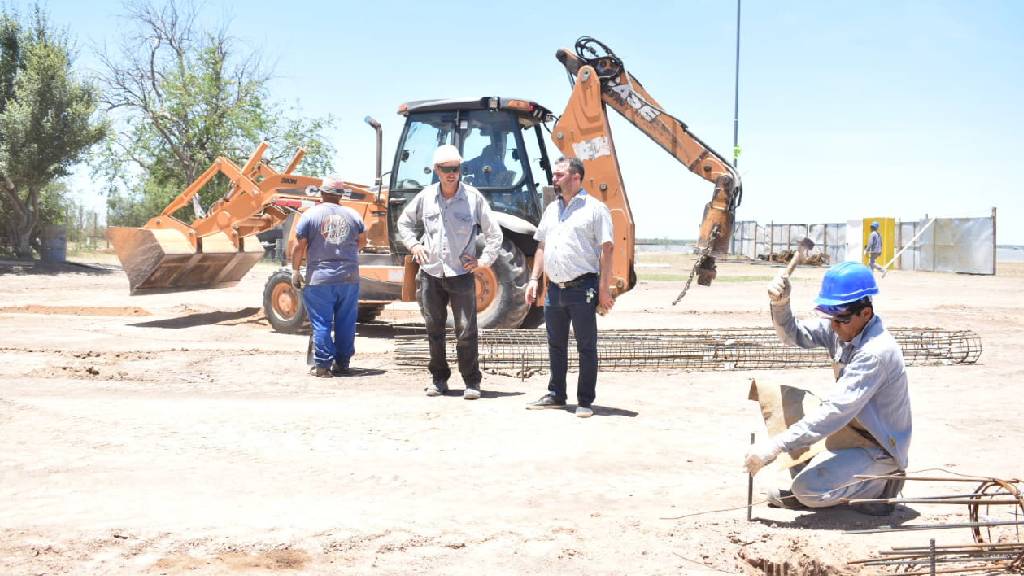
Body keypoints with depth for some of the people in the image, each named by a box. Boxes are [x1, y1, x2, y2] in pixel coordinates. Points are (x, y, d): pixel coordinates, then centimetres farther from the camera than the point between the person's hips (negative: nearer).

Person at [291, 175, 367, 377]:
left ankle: (322, 366, 2)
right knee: (346, 323, 10)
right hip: (349, 277, 3)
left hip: (319, 279, -3)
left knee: (321, 323, 2)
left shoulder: (310, 215, -4)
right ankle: (342, 364, 15)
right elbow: (362, 242, 19)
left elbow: (299, 247, -5)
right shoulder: (352, 215, 6)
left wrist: (295, 270, 8)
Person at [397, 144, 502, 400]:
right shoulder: (426, 197, 4)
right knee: (434, 330, 10)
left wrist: (484, 260, -1)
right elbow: (404, 222, 21)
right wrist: (413, 244, 8)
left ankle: (472, 381, 5)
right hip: (431, 274, 3)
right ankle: (438, 378, 21)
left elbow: (494, 234, 5)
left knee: (466, 331, -4)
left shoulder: (474, 197, -3)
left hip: (461, 274, -3)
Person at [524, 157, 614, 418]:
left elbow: (606, 250, -8)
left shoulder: (595, 208, -4)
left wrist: (604, 288, -13)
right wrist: (534, 279, 10)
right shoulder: (551, 209, 15)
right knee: (556, 345, 14)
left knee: (586, 347, 1)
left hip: (582, 288, -7)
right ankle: (556, 395, 25)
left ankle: (585, 401, 7)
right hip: (555, 288, 7)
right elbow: (541, 247, 20)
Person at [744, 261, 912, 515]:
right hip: (852, 432, 9)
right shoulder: (843, 328, -6)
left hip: (880, 448, -8)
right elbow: (794, 335, 5)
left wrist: (774, 446, -37)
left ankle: (880, 483, 1)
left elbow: (835, 412, -35)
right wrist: (779, 303, -18)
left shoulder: (877, 352, -31)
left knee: (808, 489, -25)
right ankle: (800, 492, 6)